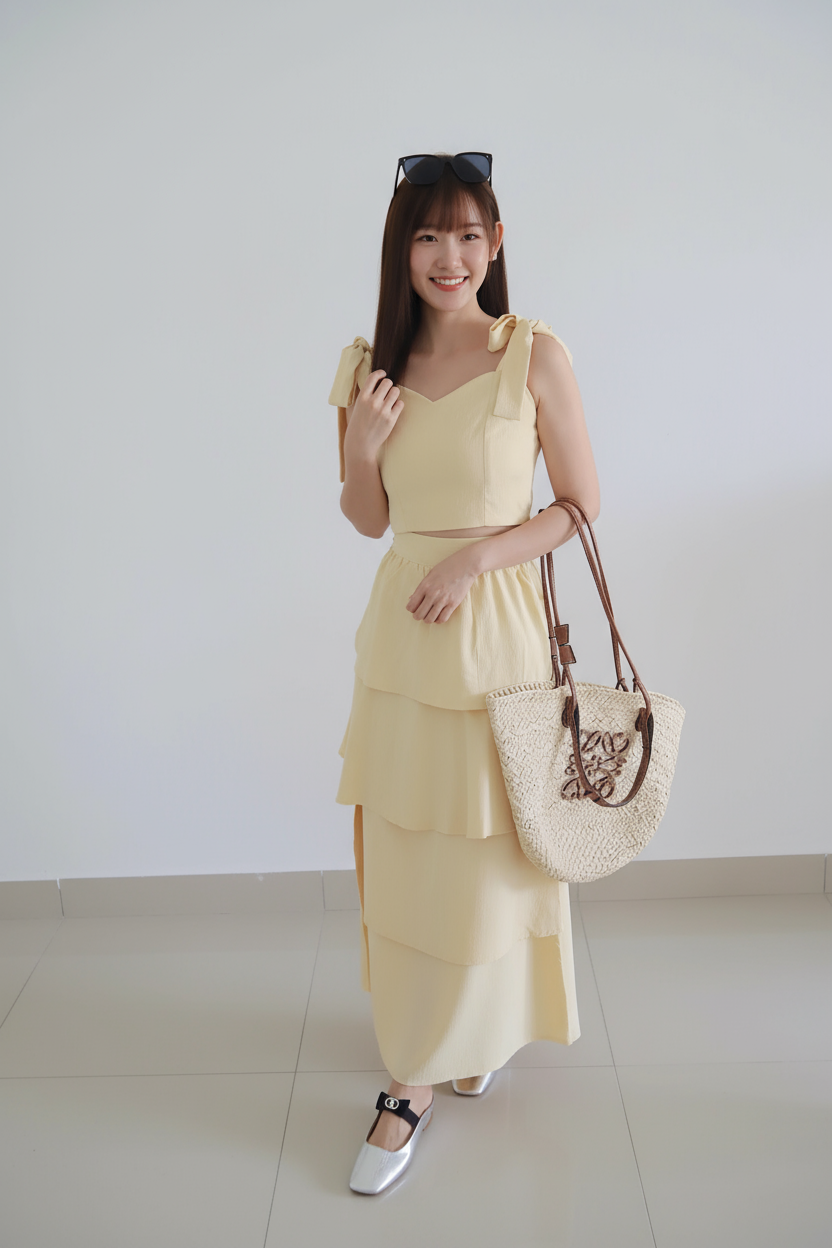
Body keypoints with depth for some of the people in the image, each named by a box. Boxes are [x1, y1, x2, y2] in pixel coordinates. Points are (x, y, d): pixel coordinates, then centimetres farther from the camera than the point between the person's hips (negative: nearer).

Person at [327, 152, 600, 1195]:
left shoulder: (535, 355, -6)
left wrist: (478, 554, -16)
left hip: (496, 628, -3)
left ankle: (429, 1068, 26)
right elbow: (370, 519, 11)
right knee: (401, 855, 10)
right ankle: (419, 1070, 32)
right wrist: (361, 448, -8)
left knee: (482, 857, 5)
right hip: (401, 630, 4)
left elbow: (583, 506, -4)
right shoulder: (372, 364, 6)